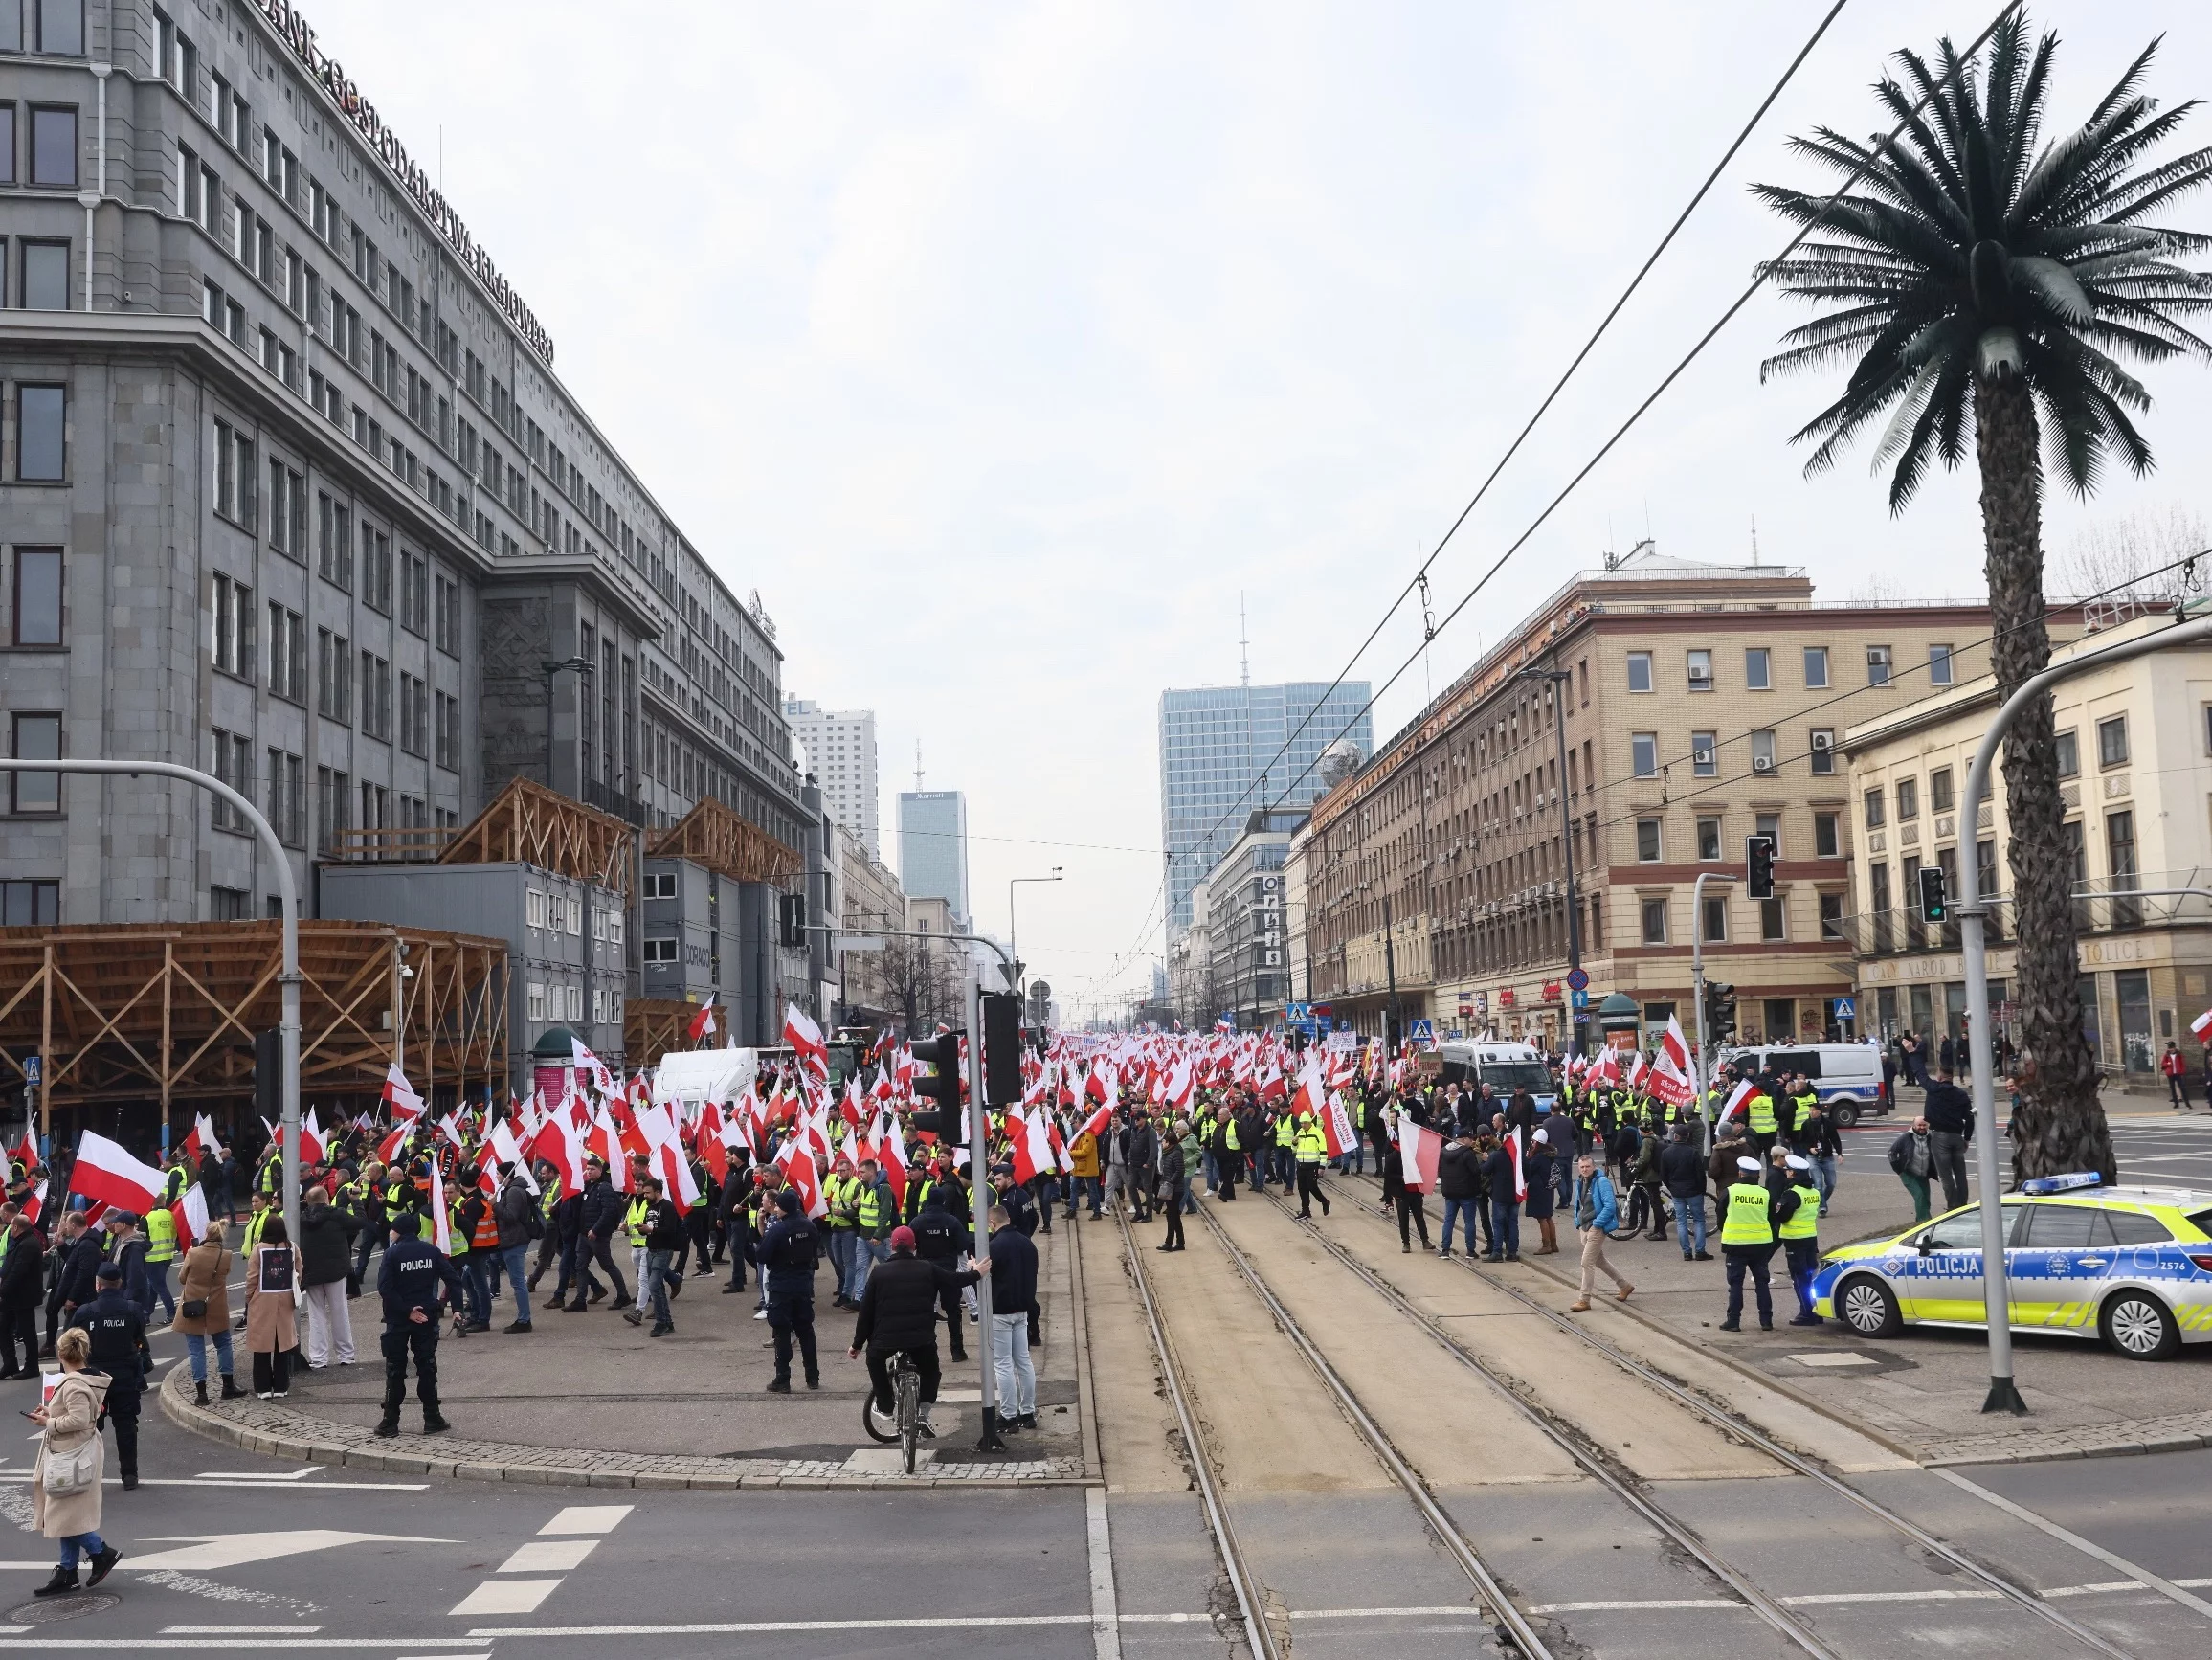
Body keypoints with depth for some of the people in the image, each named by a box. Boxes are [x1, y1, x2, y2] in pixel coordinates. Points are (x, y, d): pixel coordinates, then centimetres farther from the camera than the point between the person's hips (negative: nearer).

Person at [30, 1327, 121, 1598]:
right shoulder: (88, 1379, 8)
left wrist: (48, 1423, -16)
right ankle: (67, 1571, 20)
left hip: (73, 1456, -10)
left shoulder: (73, 1384, -21)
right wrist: (51, 1413, 10)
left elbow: (79, 1419, -27)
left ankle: (102, 1552, 9)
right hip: (70, 1455, 10)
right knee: (65, 1513, 14)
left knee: (65, 1513, -2)